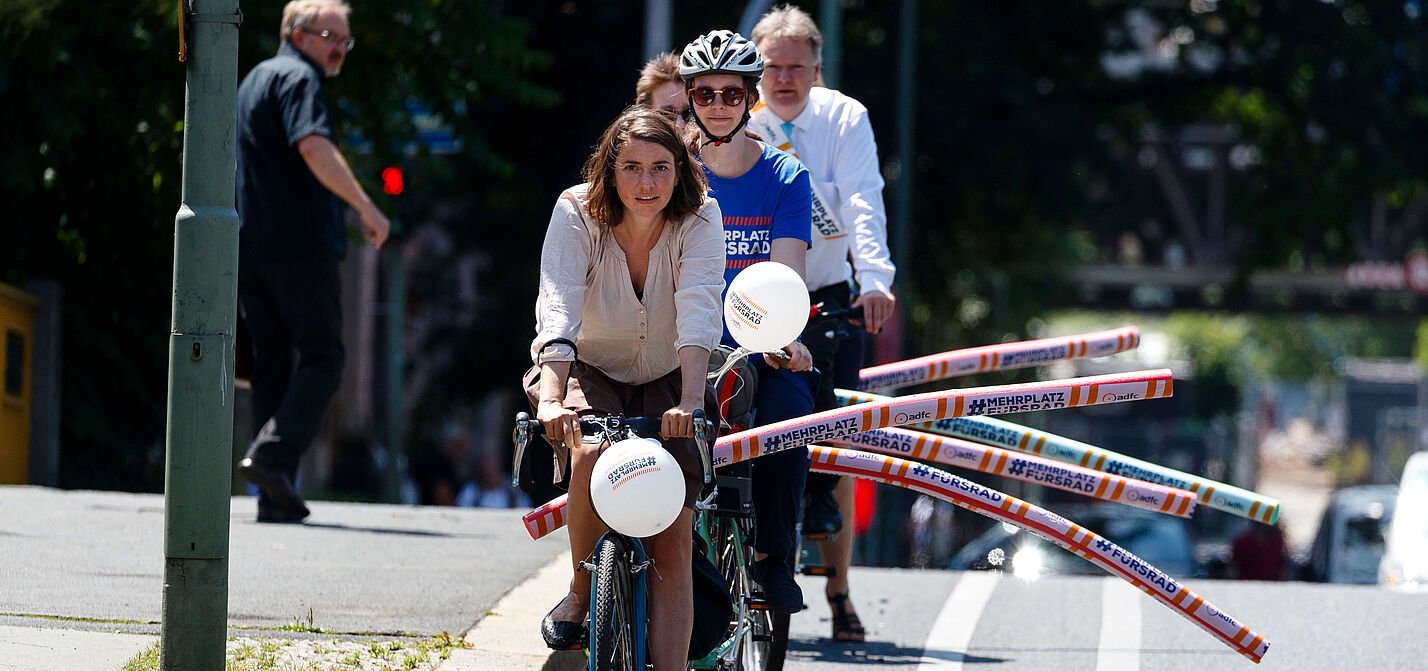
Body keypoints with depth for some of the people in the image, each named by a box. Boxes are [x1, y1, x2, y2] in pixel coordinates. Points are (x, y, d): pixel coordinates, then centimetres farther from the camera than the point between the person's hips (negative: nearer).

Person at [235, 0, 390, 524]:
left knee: (272, 365, 8)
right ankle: (273, 455, -23)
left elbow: (232, 168, 31)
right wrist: (366, 207, -23)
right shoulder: (298, 78, -6)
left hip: (247, 246, 9)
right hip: (297, 242, -9)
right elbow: (314, 148, -23)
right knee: (321, 358, -5)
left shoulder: (253, 81, 24)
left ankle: (275, 497, 3)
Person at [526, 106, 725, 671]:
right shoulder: (577, 212, -20)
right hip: (585, 371, -1)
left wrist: (689, 402, -48)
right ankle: (581, 595, -10)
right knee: (592, 454, -34)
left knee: (672, 544, -11)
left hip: (665, 379, 1)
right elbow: (558, 310, -33)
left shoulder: (699, 218, -19)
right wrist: (551, 399, -49)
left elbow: (699, 313, -32)